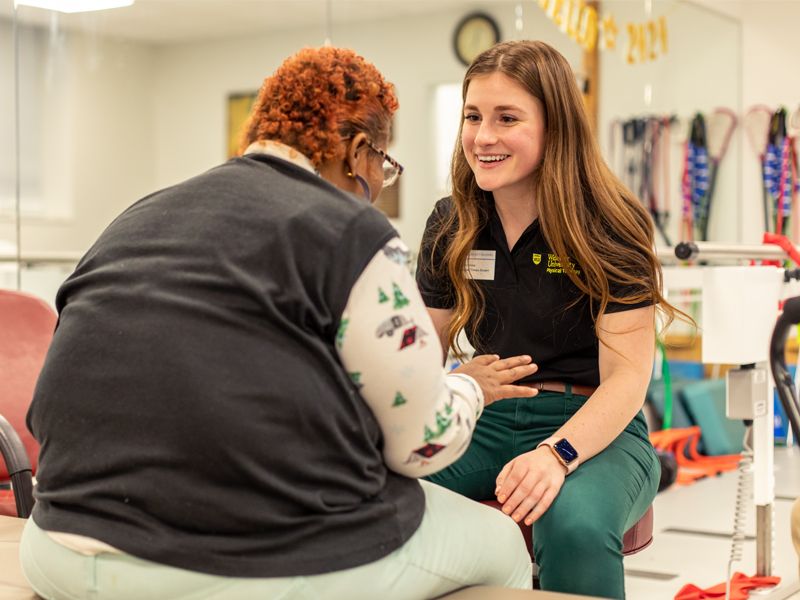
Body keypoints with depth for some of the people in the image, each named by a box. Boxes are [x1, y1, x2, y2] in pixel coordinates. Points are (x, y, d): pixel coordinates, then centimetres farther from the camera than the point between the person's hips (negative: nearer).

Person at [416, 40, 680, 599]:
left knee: (575, 523, -38)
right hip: (488, 423, 4)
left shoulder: (610, 227, -8)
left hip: (594, 429, -3)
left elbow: (627, 376, -13)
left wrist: (557, 454, -32)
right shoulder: (451, 226, 6)